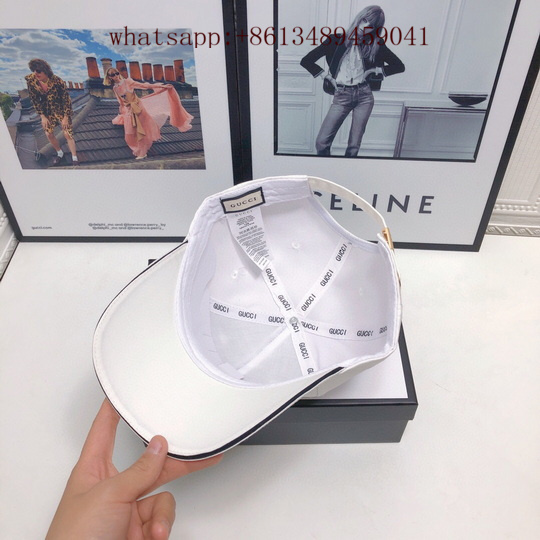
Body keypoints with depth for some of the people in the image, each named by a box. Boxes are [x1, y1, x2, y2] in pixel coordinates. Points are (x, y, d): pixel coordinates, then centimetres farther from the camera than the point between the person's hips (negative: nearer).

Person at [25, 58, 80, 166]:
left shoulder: (57, 80, -27)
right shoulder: (30, 80, -16)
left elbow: (66, 99, -17)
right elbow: (35, 100, -5)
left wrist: (66, 117, -15)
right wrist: (42, 116, -6)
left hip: (61, 109, -4)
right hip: (47, 111, 4)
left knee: (67, 134, -6)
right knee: (49, 134, 6)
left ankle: (74, 158, 9)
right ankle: (59, 153, 32)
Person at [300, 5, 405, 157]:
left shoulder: (376, 45, 9)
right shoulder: (336, 40, 5)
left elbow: (400, 66, 14)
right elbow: (306, 61, 3)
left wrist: (374, 70, 4)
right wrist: (326, 75, -2)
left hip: (364, 95, 2)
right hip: (342, 96, -1)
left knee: (354, 146, -2)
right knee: (322, 142, -14)